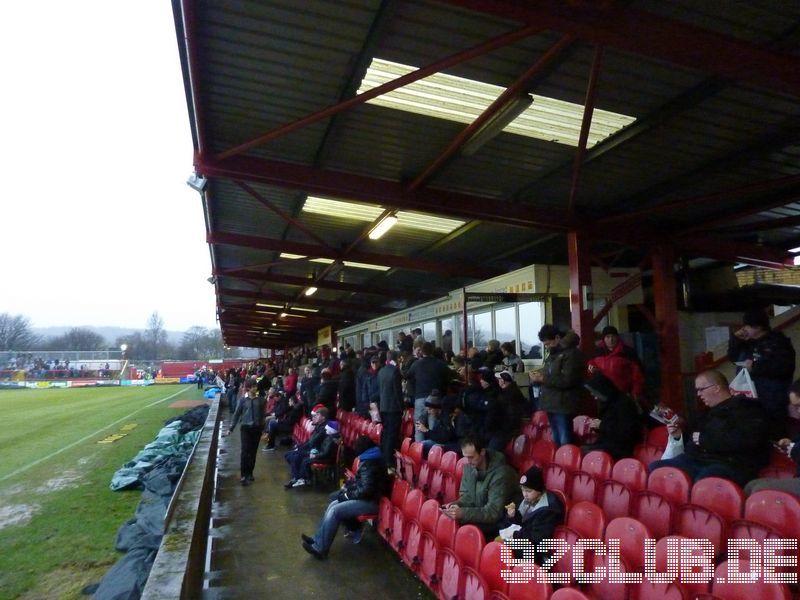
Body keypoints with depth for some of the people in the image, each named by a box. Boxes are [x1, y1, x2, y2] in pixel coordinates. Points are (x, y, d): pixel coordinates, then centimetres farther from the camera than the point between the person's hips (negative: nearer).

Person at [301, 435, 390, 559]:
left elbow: (366, 490, -26)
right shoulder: (370, 460, 10)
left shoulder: (369, 464, -21)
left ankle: (320, 549, -11)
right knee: (333, 505, 3)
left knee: (334, 511, -17)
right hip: (368, 496, 10)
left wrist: (348, 494, -12)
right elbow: (361, 481, 22)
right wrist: (348, 485, 7)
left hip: (371, 501, -10)